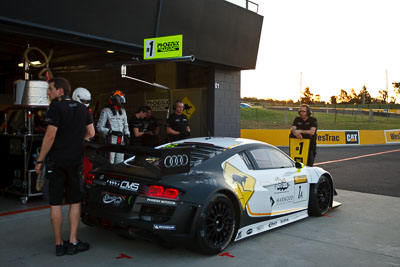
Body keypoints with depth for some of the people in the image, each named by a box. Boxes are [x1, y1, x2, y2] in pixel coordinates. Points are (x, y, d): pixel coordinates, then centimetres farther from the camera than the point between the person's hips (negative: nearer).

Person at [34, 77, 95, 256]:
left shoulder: (56, 108, -10)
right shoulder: (82, 108, 8)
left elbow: (50, 136, -16)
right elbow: (91, 133, 13)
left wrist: (40, 160, -10)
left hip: (56, 161, -4)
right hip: (76, 160, 4)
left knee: (55, 203, 5)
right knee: (75, 202, 10)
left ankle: (59, 245, 10)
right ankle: (73, 242, 10)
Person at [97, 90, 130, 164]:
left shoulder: (122, 110, 17)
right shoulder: (106, 111, -5)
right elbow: (100, 127, -8)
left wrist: (127, 134, 10)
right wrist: (112, 132, -18)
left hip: (121, 141, 6)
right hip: (111, 140, -6)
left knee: (119, 163, 11)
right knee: (110, 163, -9)